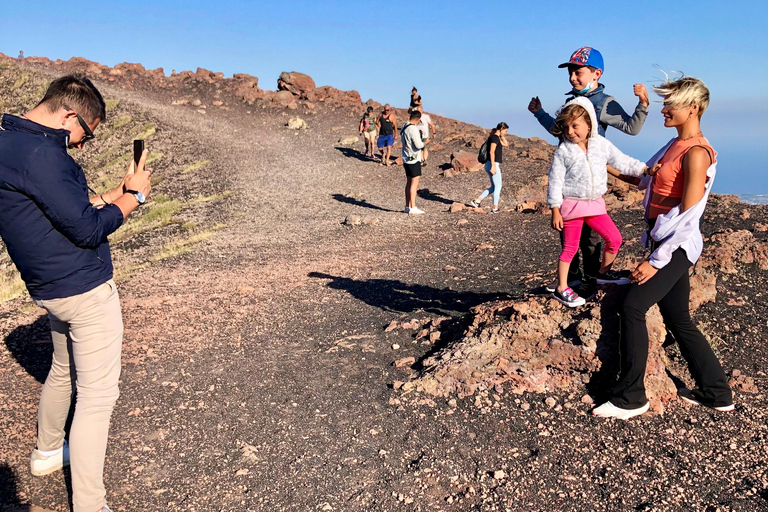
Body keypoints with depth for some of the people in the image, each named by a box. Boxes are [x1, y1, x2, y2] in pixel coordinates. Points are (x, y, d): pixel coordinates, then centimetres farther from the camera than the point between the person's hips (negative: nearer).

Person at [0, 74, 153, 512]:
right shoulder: (41, 152, -24)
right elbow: (86, 228, -24)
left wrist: (118, 193, 6)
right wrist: (133, 197, -10)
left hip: (51, 289, 10)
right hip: (86, 290, -10)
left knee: (64, 370, 29)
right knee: (97, 395, -1)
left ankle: (48, 452, 49)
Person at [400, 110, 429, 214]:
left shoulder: (404, 127, 10)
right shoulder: (413, 129, -18)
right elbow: (418, 145, -20)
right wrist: (426, 142, -1)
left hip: (406, 158, 9)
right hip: (414, 159, -9)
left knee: (409, 182, 14)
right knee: (415, 182, -7)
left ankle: (408, 206, 19)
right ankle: (413, 208, -9)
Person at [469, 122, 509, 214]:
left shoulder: (496, 138, 18)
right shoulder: (494, 137, -12)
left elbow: (506, 145, 27)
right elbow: (491, 152, -20)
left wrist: (502, 136, 15)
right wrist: (493, 165, -24)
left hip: (492, 165, 10)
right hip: (493, 164, -10)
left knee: (494, 187, 14)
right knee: (498, 186, -1)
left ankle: (477, 201, 10)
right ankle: (495, 208, 5)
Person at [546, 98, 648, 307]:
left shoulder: (602, 144, -1)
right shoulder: (564, 151, -10)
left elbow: (622, 162, 6)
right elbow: (555, 181, -8)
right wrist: (555, 210, -10)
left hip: (595, 204, 4)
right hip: (571, 204, -4)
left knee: (614, 239, 8)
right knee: (570, 247, 1)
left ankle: (604, 273, 31)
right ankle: (561, 289, 10)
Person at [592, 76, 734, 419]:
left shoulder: (696, 153, -15)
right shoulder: (674, 145, 13)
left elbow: (688, 217, -20)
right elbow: (644, 177, 30)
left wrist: (656, 261, -20)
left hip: (676, 247, -9)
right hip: (664, 241, 10)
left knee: (633, 307, -16)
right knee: (678, 320, 13)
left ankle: (629, 398, -9)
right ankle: (716, 393, 25)